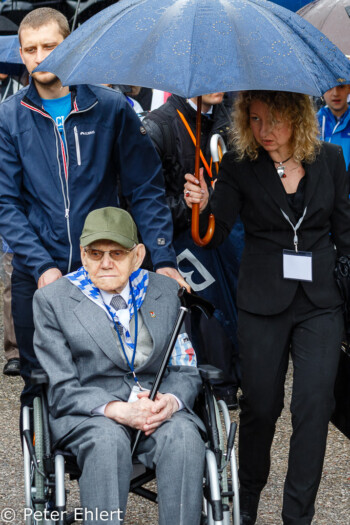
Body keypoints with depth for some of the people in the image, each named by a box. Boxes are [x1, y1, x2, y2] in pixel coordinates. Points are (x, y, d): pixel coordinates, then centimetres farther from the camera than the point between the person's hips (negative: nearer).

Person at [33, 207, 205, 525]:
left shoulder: (166, 292, 12)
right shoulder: (52, 300, 3)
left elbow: (187, 370, 13)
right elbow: (62, 390, -3)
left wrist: (171, 401, -13)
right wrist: (119, 410, -21)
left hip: (159, 410, 2)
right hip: (86, 415, -2)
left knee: (183, 435, -31)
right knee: (107, 439, -36)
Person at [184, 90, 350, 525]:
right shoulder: (239, 166, -4)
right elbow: (215, 236, -11)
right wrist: (203, 206, -31)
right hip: (262, 304, -1)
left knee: (313, 406, -4)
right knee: (260, 405, 6)